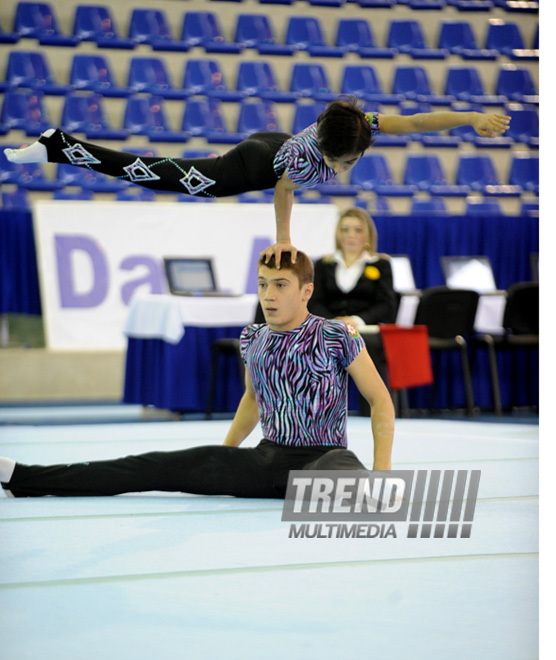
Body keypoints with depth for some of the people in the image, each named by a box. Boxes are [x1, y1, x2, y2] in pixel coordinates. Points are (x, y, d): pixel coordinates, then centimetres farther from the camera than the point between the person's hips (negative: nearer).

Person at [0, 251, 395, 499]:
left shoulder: (337, 337, -11)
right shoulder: (254, 340, 7)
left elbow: (380, 399, -8)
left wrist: (381, 472, -17)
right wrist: (221, 459, 24)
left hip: (323, 455, -2)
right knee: (160, 468, -7)